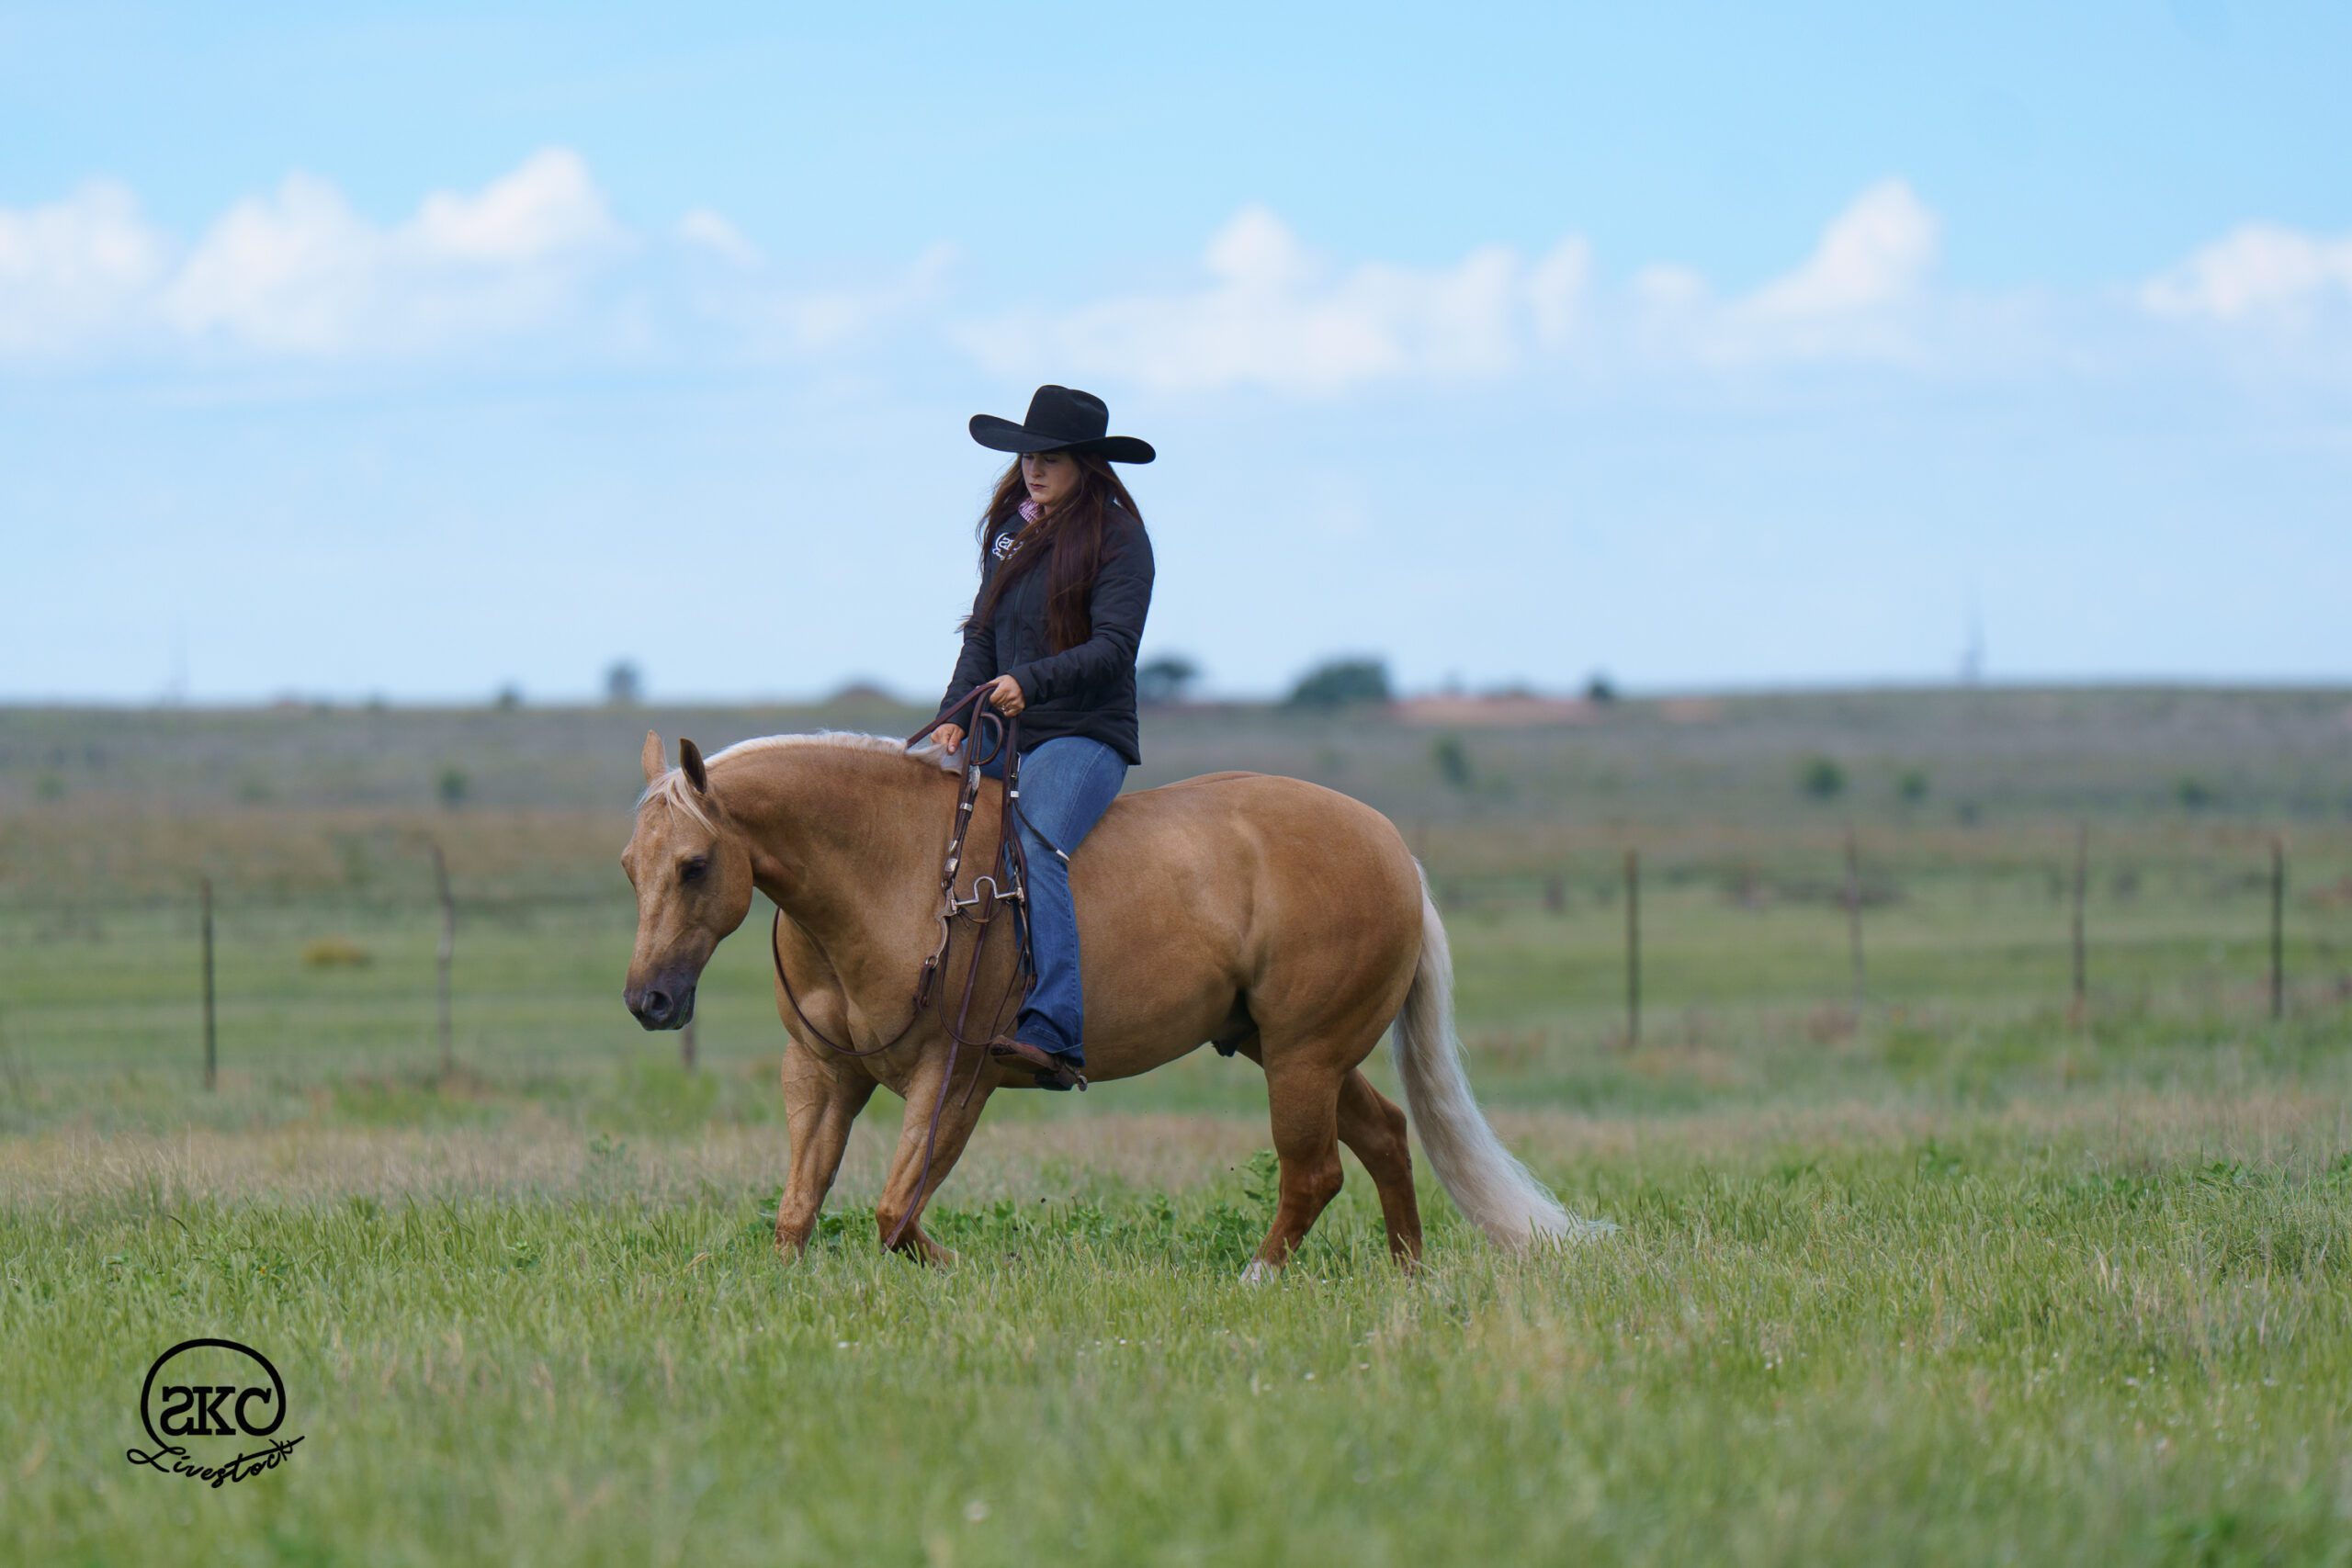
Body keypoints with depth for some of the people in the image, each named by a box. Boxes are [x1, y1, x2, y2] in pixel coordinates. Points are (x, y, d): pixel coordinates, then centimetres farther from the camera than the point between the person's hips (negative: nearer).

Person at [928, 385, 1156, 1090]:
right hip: (1004, 735, 8)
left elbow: (1112, 646, -14)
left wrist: (1031, 682, -28)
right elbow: (983, 636, 15)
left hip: (1085, 736, -8)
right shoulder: (1011, 530, 15)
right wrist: (956, 716, -1)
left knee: (1034, 849, -32)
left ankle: (1054, 1036, -45)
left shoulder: (1118, 540, -5)